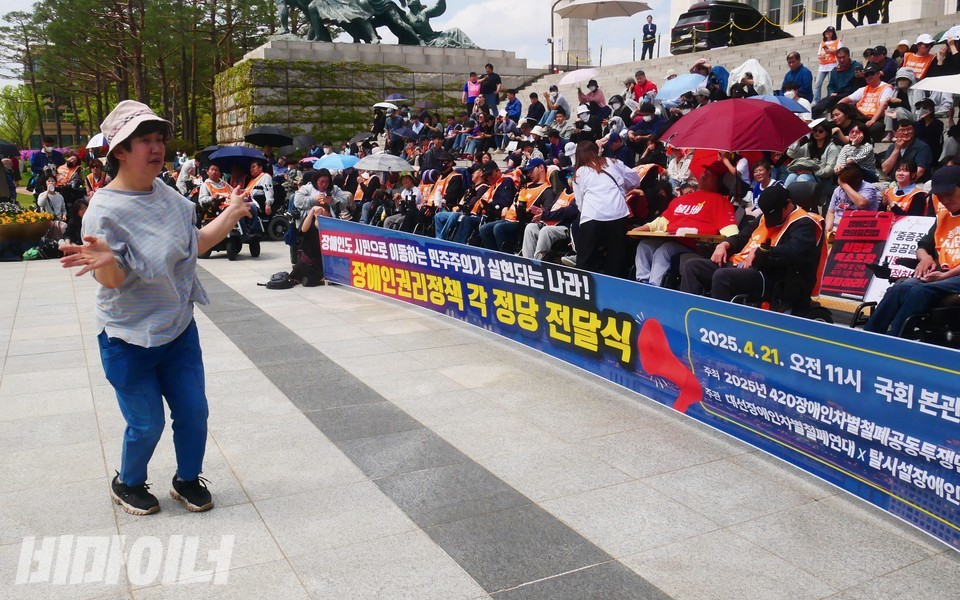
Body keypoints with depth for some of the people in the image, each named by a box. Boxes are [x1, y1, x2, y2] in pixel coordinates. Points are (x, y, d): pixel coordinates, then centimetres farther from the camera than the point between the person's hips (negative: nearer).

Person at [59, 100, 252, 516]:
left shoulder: (168, 195, 0)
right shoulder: (104, 209, -20)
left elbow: (194, 244, 12)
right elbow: (113, 280, -24)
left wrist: (230, 216, 6)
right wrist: (104, 261, -46)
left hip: (179, 330, 6)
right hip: (129, 340, -6)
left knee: (193, 412, 12)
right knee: (147, 424, 5)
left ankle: (188, 479, 36)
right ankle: (127, 484, 35)